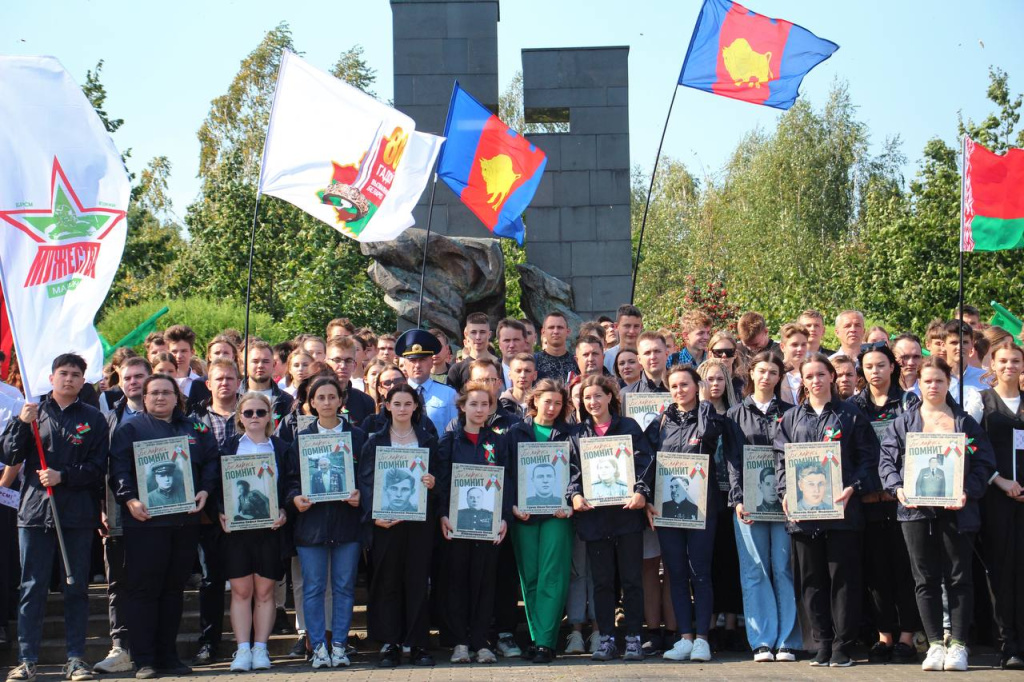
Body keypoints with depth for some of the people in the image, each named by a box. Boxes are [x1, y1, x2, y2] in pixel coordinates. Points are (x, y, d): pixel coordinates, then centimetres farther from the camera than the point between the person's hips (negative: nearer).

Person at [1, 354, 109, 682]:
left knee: (76, 587, 3)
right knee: (32, 587, 1)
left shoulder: (94, 419, 7)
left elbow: (98, 468, 2)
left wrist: (63, 476, -11)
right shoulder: (32, 412, 10)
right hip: (35, 509, 0)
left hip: (78, 515, 0)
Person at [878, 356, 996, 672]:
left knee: (959, 577, 1)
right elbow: (887, 460, 4)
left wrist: (968, 492, -13)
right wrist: (898, 488, -13)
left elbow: (984, 464, 3)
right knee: (926, 579, 4)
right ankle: (934, 644, 10)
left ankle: (958, 644, 8)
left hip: (956, 510, -1)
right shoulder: (903, 423, 10)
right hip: (916, 510, 1)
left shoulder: (966, 423, 8)